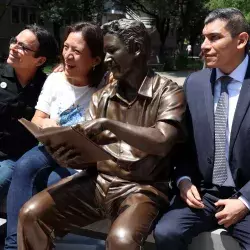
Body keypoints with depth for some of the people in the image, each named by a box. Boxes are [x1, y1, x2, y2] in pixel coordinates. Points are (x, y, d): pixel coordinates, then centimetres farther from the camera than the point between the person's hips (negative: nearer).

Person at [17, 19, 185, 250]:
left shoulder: (168, 92, -3)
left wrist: (109, 124, -21)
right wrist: (71, 157, -12)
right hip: (97, 181, 5)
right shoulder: (102, 97, 11)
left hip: (141, 188, -5)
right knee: (31, 214, -10)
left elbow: (161, 142, -20)